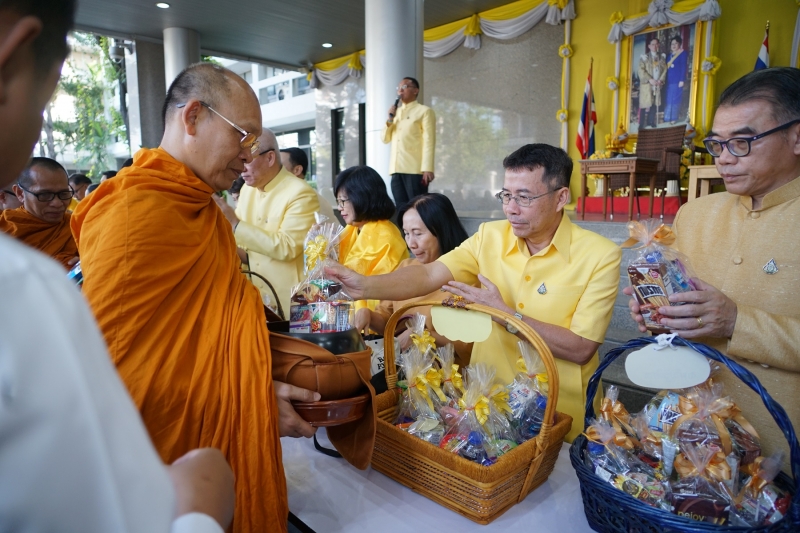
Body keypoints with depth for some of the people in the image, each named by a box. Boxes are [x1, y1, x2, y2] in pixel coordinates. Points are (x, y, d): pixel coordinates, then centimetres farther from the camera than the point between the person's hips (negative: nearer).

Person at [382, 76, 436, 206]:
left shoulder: (424, 111, 4)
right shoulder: (396, 112, 22)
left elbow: (429, 141, -5)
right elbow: (385, 139, 19)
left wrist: (427, 169, -15)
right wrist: (390, 119, 3)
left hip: (415, 169, -5)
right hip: (396, 169, 6)